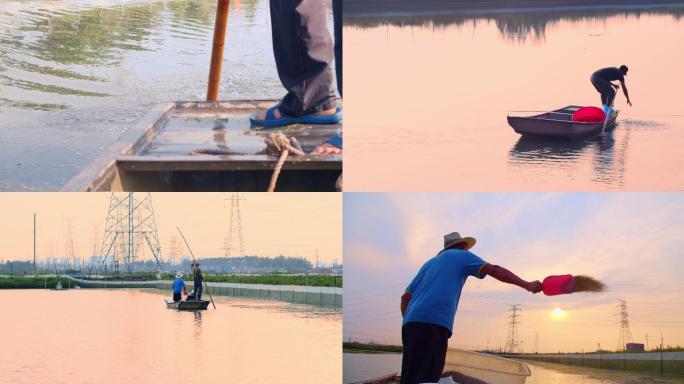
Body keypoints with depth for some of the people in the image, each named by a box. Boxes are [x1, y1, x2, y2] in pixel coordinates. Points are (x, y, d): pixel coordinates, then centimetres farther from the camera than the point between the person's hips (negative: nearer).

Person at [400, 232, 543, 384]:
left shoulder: (429, 263, 34)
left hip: (412, 322, 7)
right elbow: (494, 270, 4)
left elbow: (405, 297, 29)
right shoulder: (462, 255, 17)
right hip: (433, 322, -7)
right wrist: (527, 285, 2)